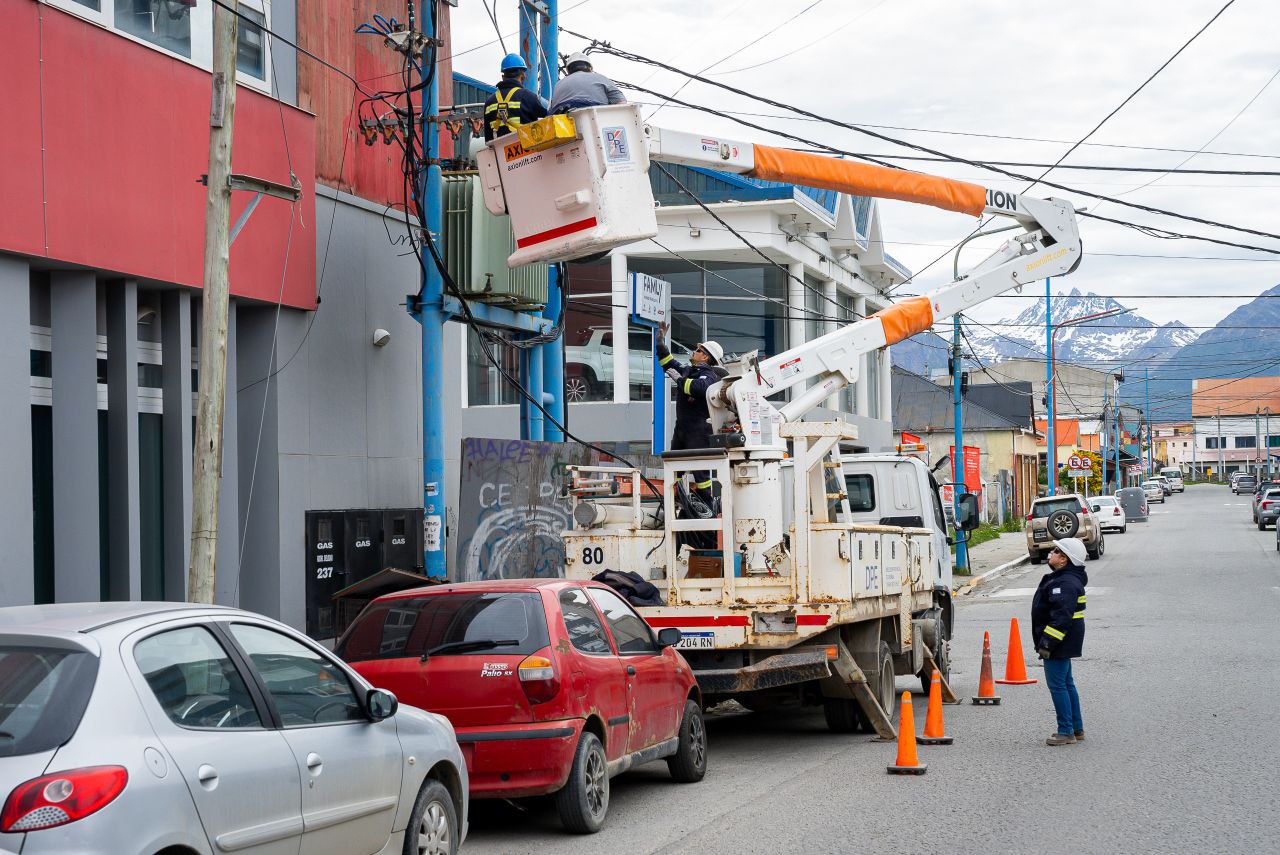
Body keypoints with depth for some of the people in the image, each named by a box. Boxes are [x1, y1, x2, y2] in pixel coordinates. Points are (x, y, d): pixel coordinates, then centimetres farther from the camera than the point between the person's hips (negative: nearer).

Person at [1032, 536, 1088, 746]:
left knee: (1057, 685, -7)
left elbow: (1062, 616, -28)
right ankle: (1077, 729, 23)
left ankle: (1066, 732, -3)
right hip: (1063, 643, 11)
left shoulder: (1066, 583, -22)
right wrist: (1047, 641, 23)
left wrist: (1047, 642, -27)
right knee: (1066, 683, 16)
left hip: (1060, 643, -11)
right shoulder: (1061, 579, 14)